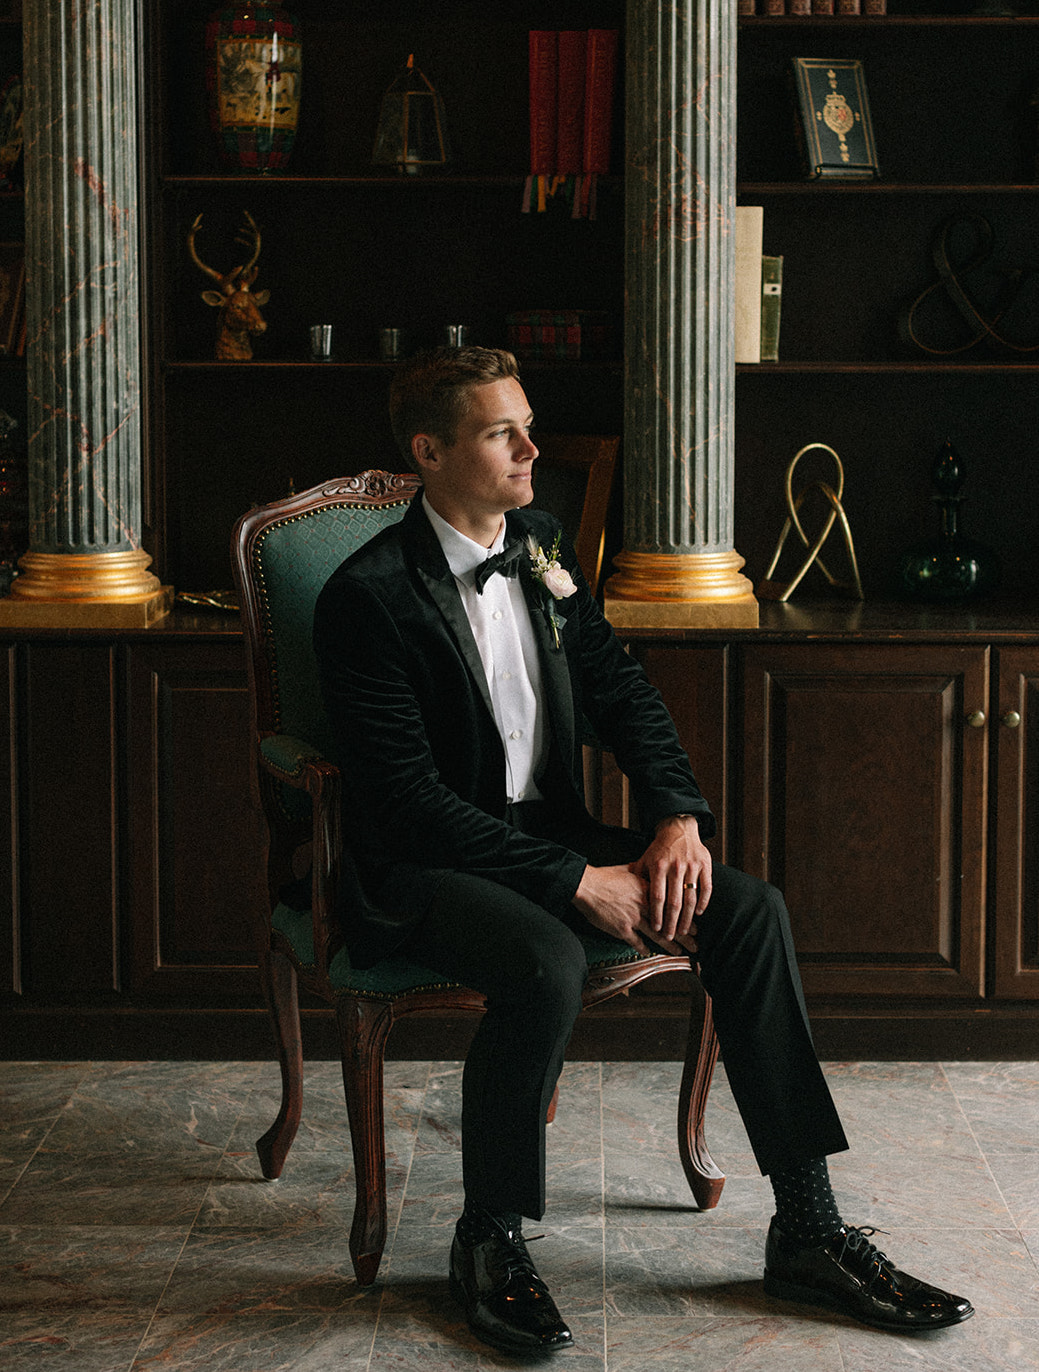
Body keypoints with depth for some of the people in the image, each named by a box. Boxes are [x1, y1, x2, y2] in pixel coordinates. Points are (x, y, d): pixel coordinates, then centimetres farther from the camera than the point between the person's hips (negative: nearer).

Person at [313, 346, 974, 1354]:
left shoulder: (542, 548, 8)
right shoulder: (368, 597, -15)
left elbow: (620, 689, 11)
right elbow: (411, 797, -20)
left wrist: (677, 816, -8)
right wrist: (575, 881, -24)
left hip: (548, 833, 7)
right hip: (423, 862, -7)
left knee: (749, 910, -13)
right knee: (545, 964, -37)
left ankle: (809, 1232, -9)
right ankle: (488, 1241, -13)